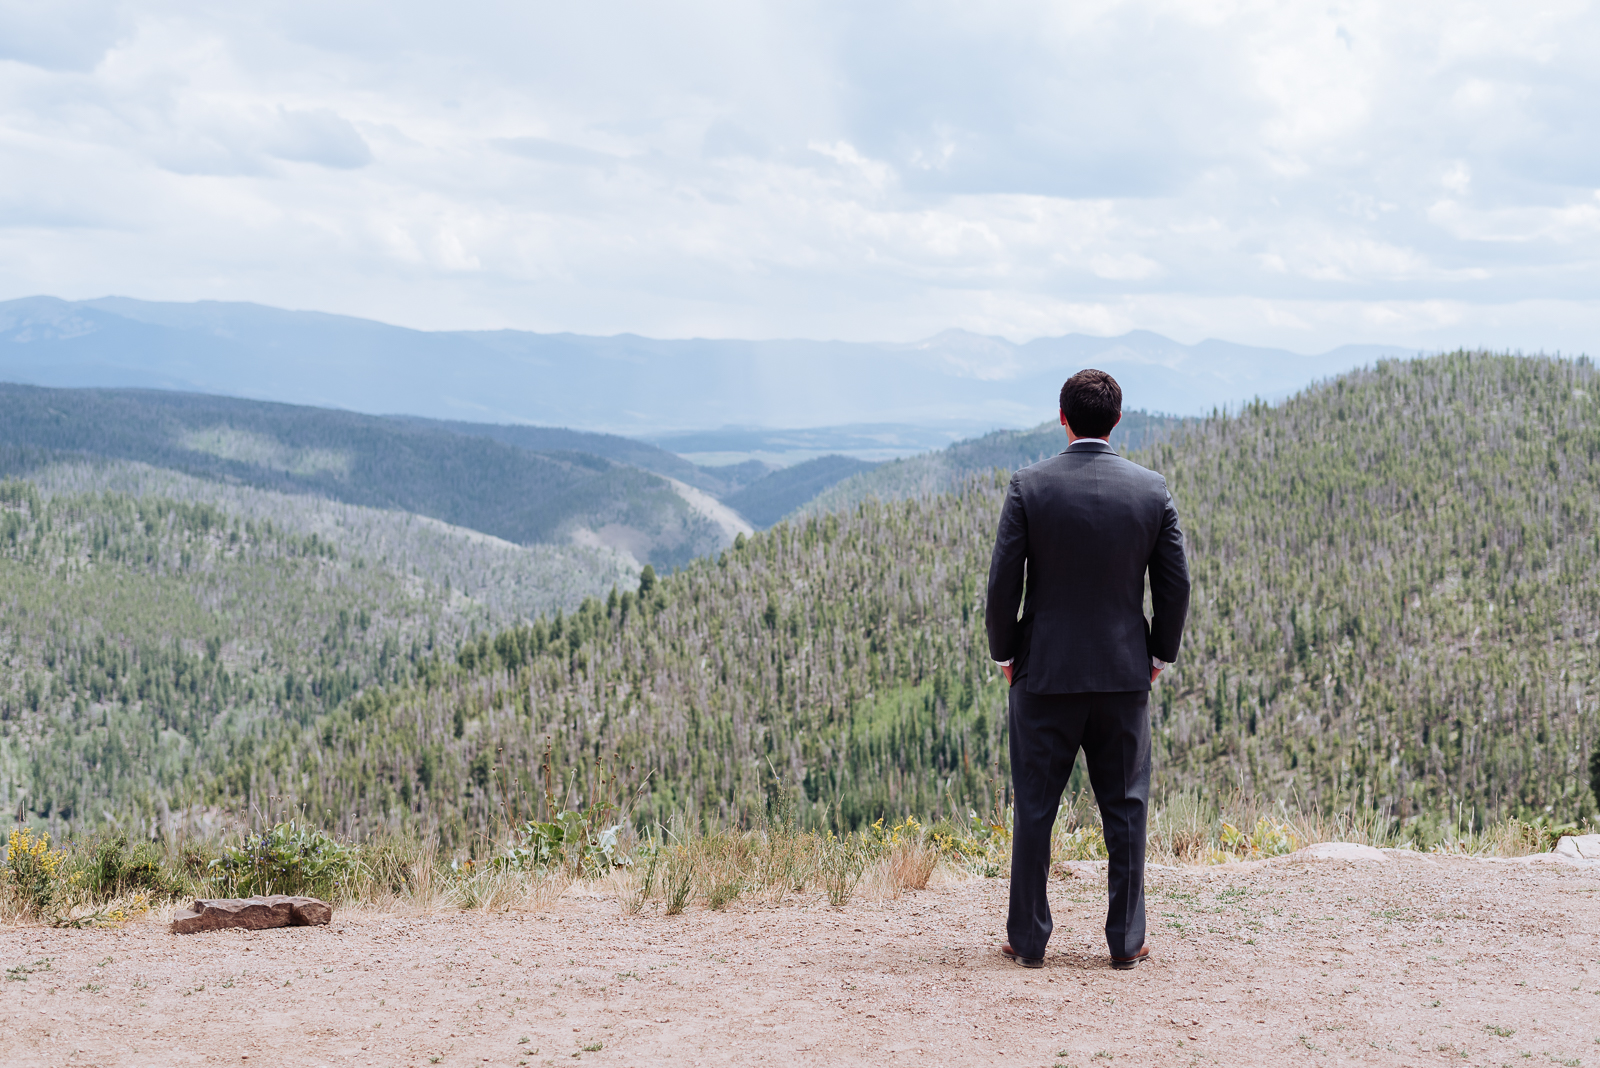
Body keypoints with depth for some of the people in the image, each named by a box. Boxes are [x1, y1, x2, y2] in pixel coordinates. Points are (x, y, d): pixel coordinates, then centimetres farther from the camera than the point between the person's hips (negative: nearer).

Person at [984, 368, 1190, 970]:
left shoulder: (1029, 486, -8)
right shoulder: (1152, 490, -2)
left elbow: (1003, 581, -8)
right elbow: (1175, 585, 1)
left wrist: (1004, 654, 6)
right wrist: (1160, 654, 14)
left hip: (1044, 672, -1)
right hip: (1124, 673, 1)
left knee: (1034, 808, 7)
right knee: (1125, 808, 9)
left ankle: (1028, 940, 11)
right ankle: (1125, 941, 12)